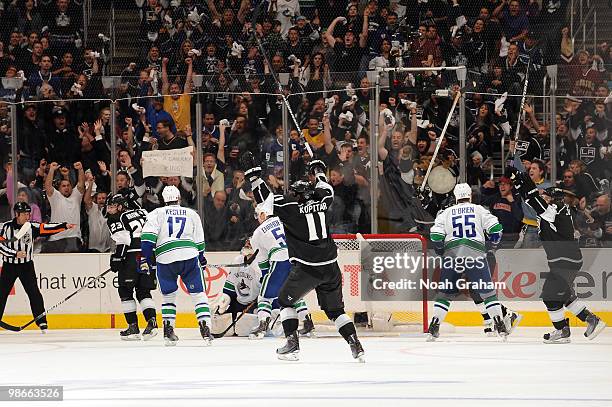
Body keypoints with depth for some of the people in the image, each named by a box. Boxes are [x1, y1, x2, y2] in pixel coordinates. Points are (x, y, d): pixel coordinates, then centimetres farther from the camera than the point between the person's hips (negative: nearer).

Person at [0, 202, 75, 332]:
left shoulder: (32, 226, -5)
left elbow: (47, 228, -14)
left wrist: (65, 226, -26)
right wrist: (15, 253, -20)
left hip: (26, 265, 1)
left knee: (34, 292, -7)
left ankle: (42, 321, -3)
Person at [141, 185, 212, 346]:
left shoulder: (156, 214, 12)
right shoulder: (192, 214, 17)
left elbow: (147, 237, -2)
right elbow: (199, 242, 17)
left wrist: (150, 259, 4)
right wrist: (202, 260, 31)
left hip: (165, 259, 0)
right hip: (189, 257, 0)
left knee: (169, 296, 16)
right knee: (198, 294, 4)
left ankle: (168, 332, 9)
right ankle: (205, 331, -6)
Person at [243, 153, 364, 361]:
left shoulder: (290, 207, 0)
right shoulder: (322, 202, 11)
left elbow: (265, 196, 3)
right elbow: (326, 190, 33)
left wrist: (252, 172, 10)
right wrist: (318, 171, 49)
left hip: (306, 267, -4)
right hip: (330, 266, 4)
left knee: (286, 300, 14)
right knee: (335, 309, 16)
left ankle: (292, 344, 2)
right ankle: (356, 346, 3)